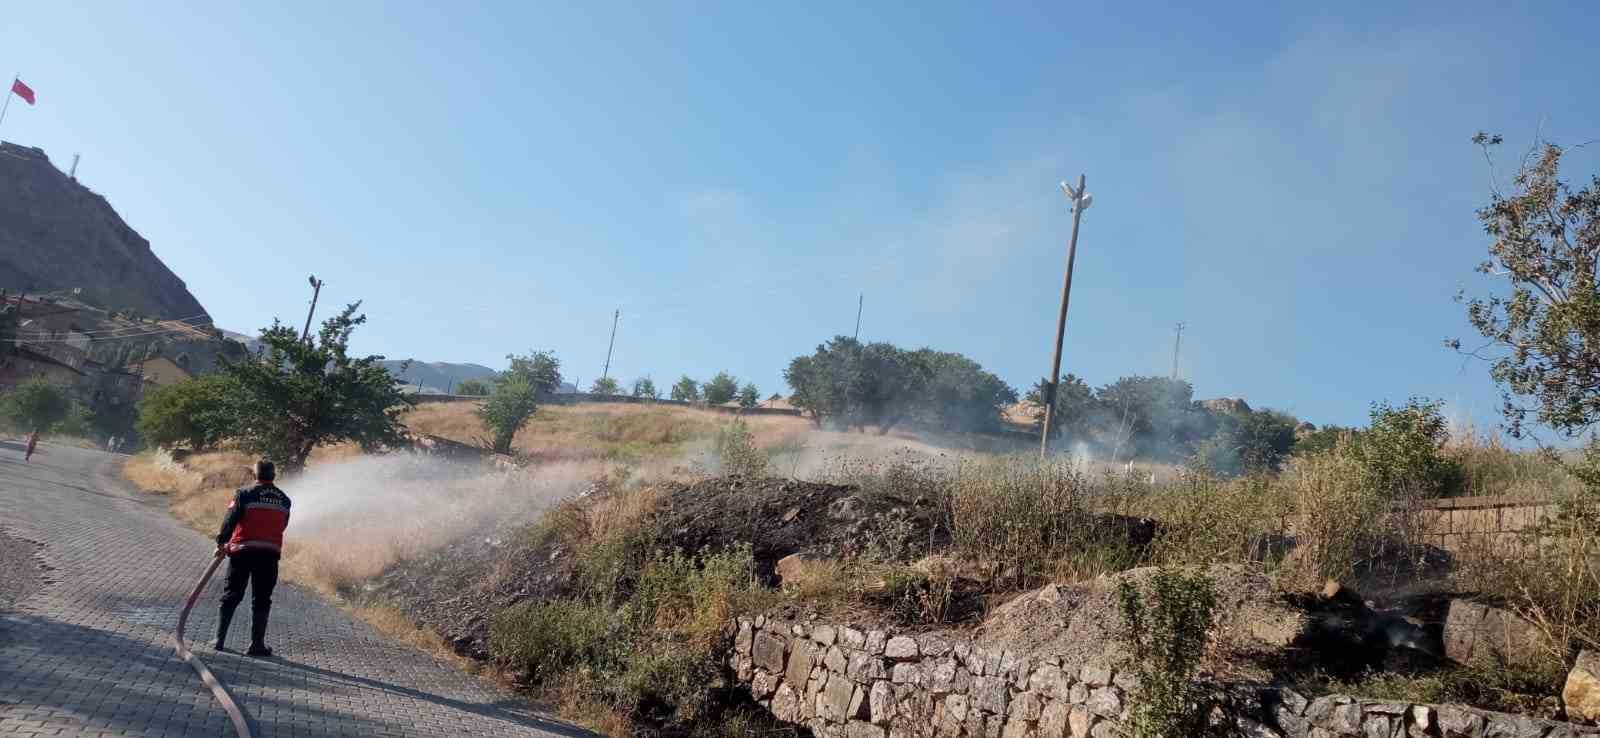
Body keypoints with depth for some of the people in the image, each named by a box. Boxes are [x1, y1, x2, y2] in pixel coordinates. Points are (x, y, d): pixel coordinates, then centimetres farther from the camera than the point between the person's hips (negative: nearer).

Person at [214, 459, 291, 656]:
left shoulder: (245, 494, -4)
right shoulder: (284, 500, 9)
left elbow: (230, 520, -7)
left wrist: (222, 542, 4)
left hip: (243, 551, -2)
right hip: (270, 553, 2)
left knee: (231, 597, 12)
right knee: (261, 600, 7)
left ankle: (220, 640, 12)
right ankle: (257, 644, 4)